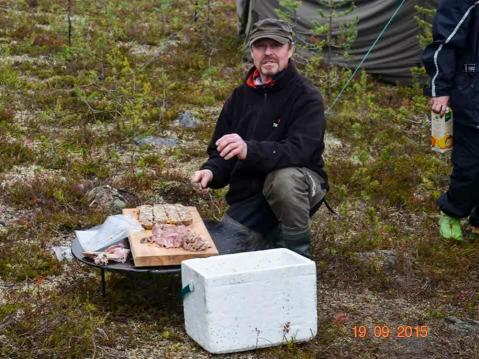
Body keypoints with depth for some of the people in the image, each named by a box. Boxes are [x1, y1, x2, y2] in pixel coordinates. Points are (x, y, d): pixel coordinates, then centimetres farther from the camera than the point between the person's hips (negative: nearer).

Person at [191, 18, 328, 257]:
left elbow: (298, 150, -30)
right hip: (248, 195, 5)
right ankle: (274, 235, 18)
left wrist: (249, 150, -47)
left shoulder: (306, 97, -13)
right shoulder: (240, 97, 6)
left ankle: (299, 254, -18)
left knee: (283, 179, -39)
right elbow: (220, 153, 11)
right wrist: (211, 171, -14)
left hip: (297, 186, -5)